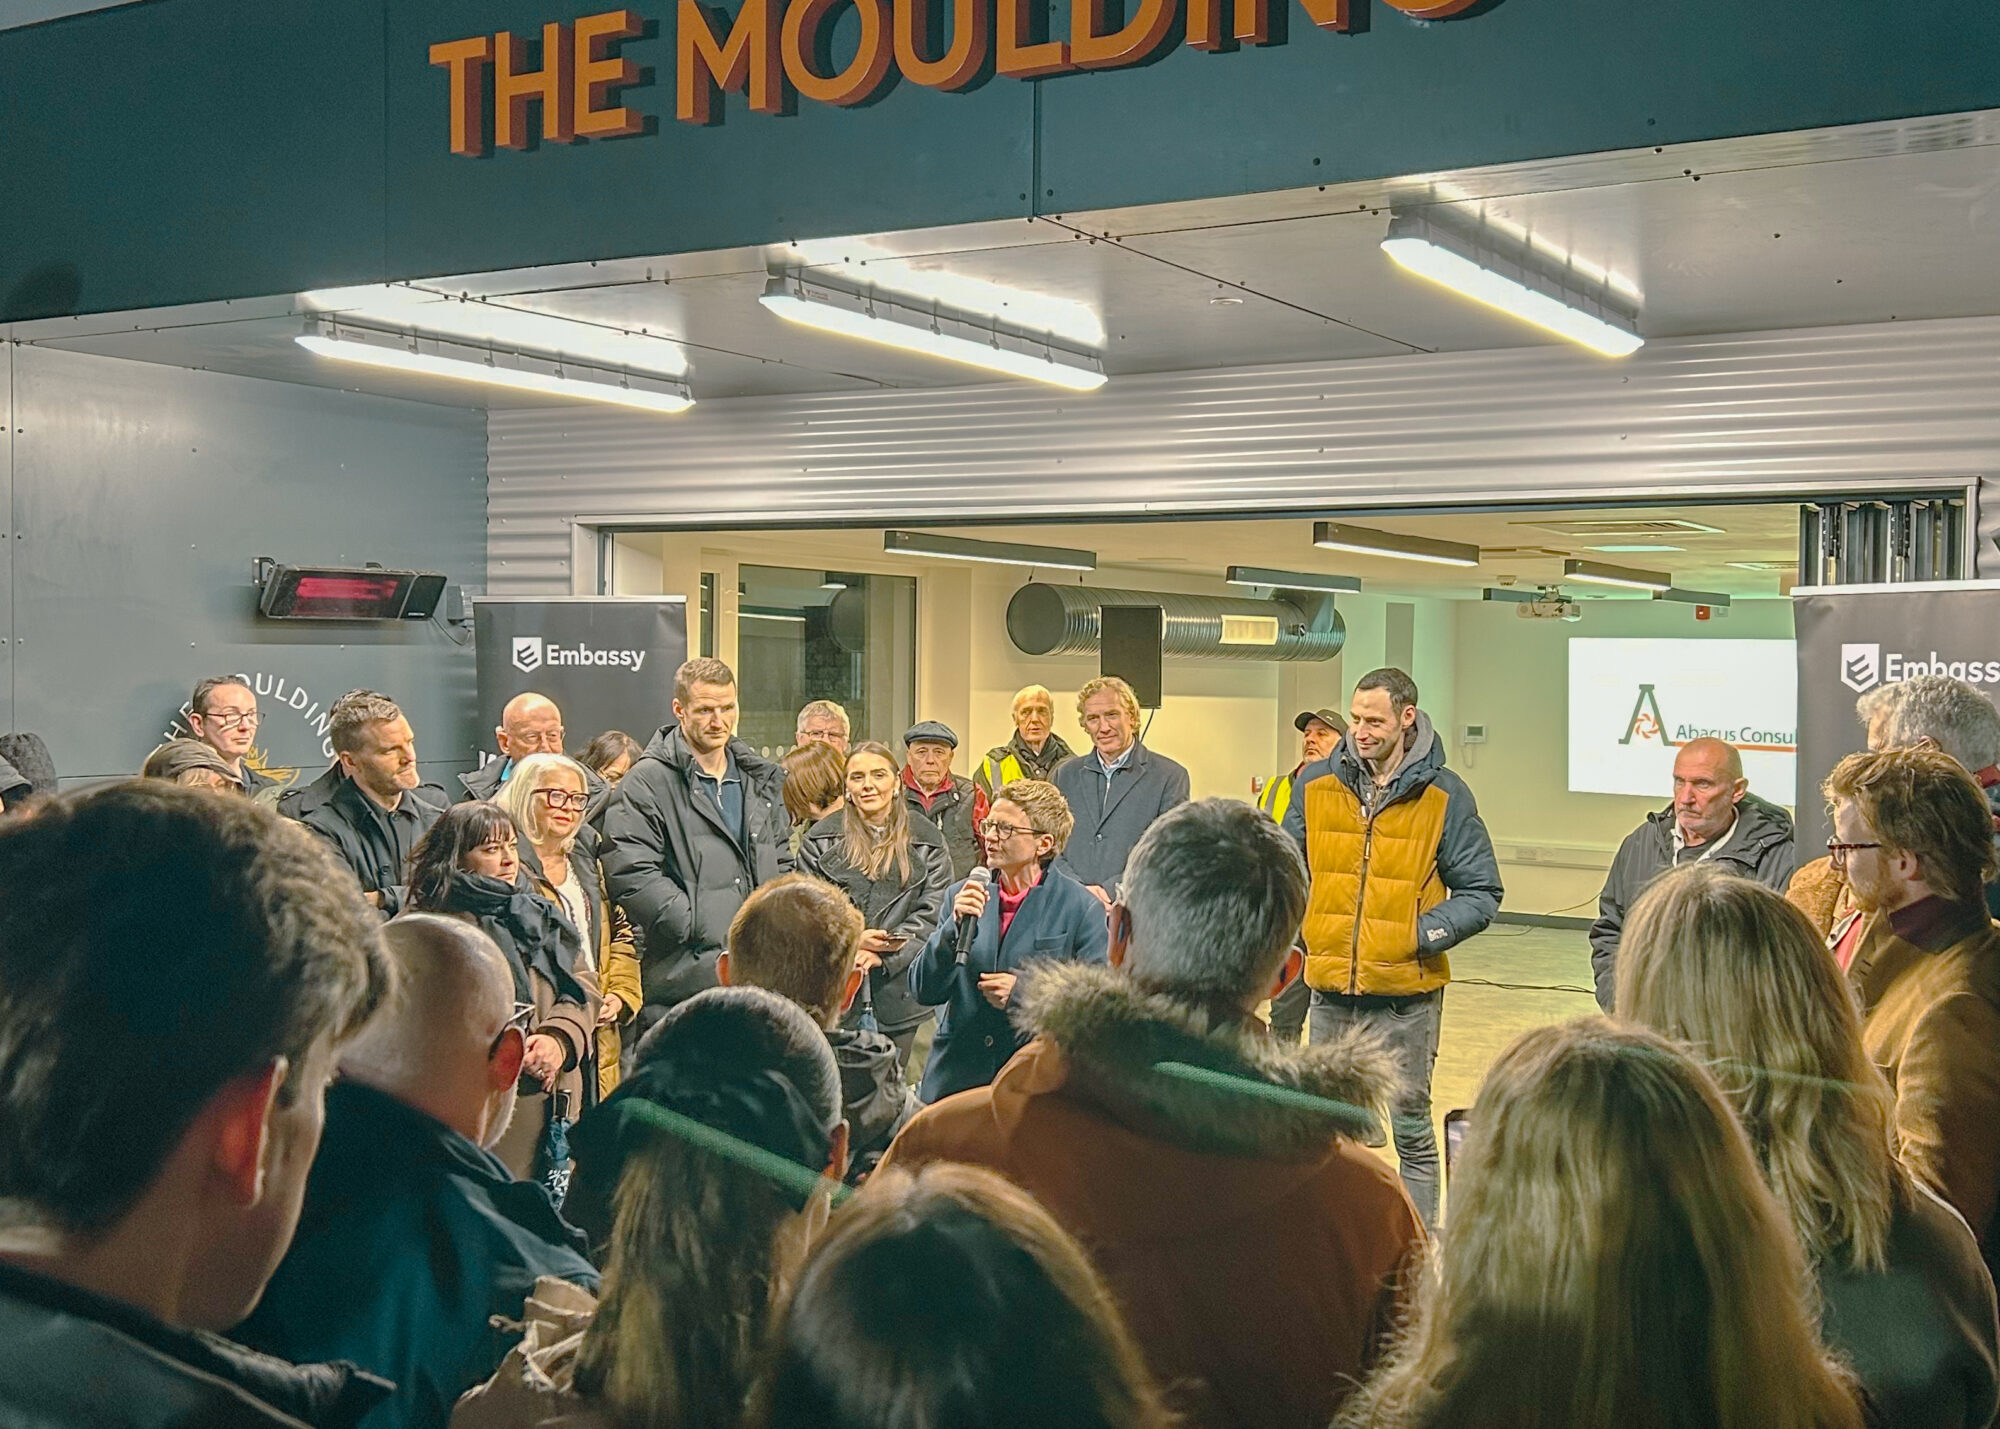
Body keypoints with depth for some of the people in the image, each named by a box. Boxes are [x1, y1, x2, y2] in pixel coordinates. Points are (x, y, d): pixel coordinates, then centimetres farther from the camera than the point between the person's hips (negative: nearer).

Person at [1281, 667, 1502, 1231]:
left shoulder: (1445, 796, -5)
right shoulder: (1316, 784, 3)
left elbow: (1480, 895, -2)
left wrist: (1422, 935, -14)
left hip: (1408, 993, -3)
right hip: (1331, 989, 3)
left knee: (1412, 1128, 8)